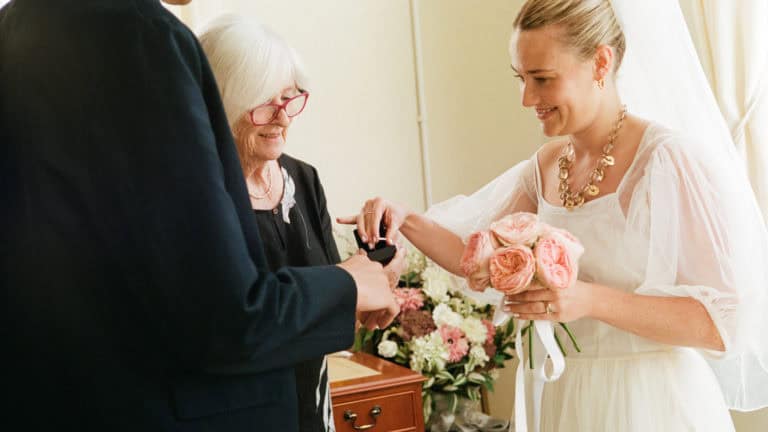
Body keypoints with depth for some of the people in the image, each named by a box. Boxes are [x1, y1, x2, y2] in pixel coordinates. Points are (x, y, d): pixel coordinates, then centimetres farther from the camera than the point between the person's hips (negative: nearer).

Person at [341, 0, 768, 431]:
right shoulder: (546, 166, 2)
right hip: (559, 396, 6)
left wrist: (592, 301, -30)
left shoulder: (671, 160, -18)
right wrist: (406, 221, -7)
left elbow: (728, 319, -21)